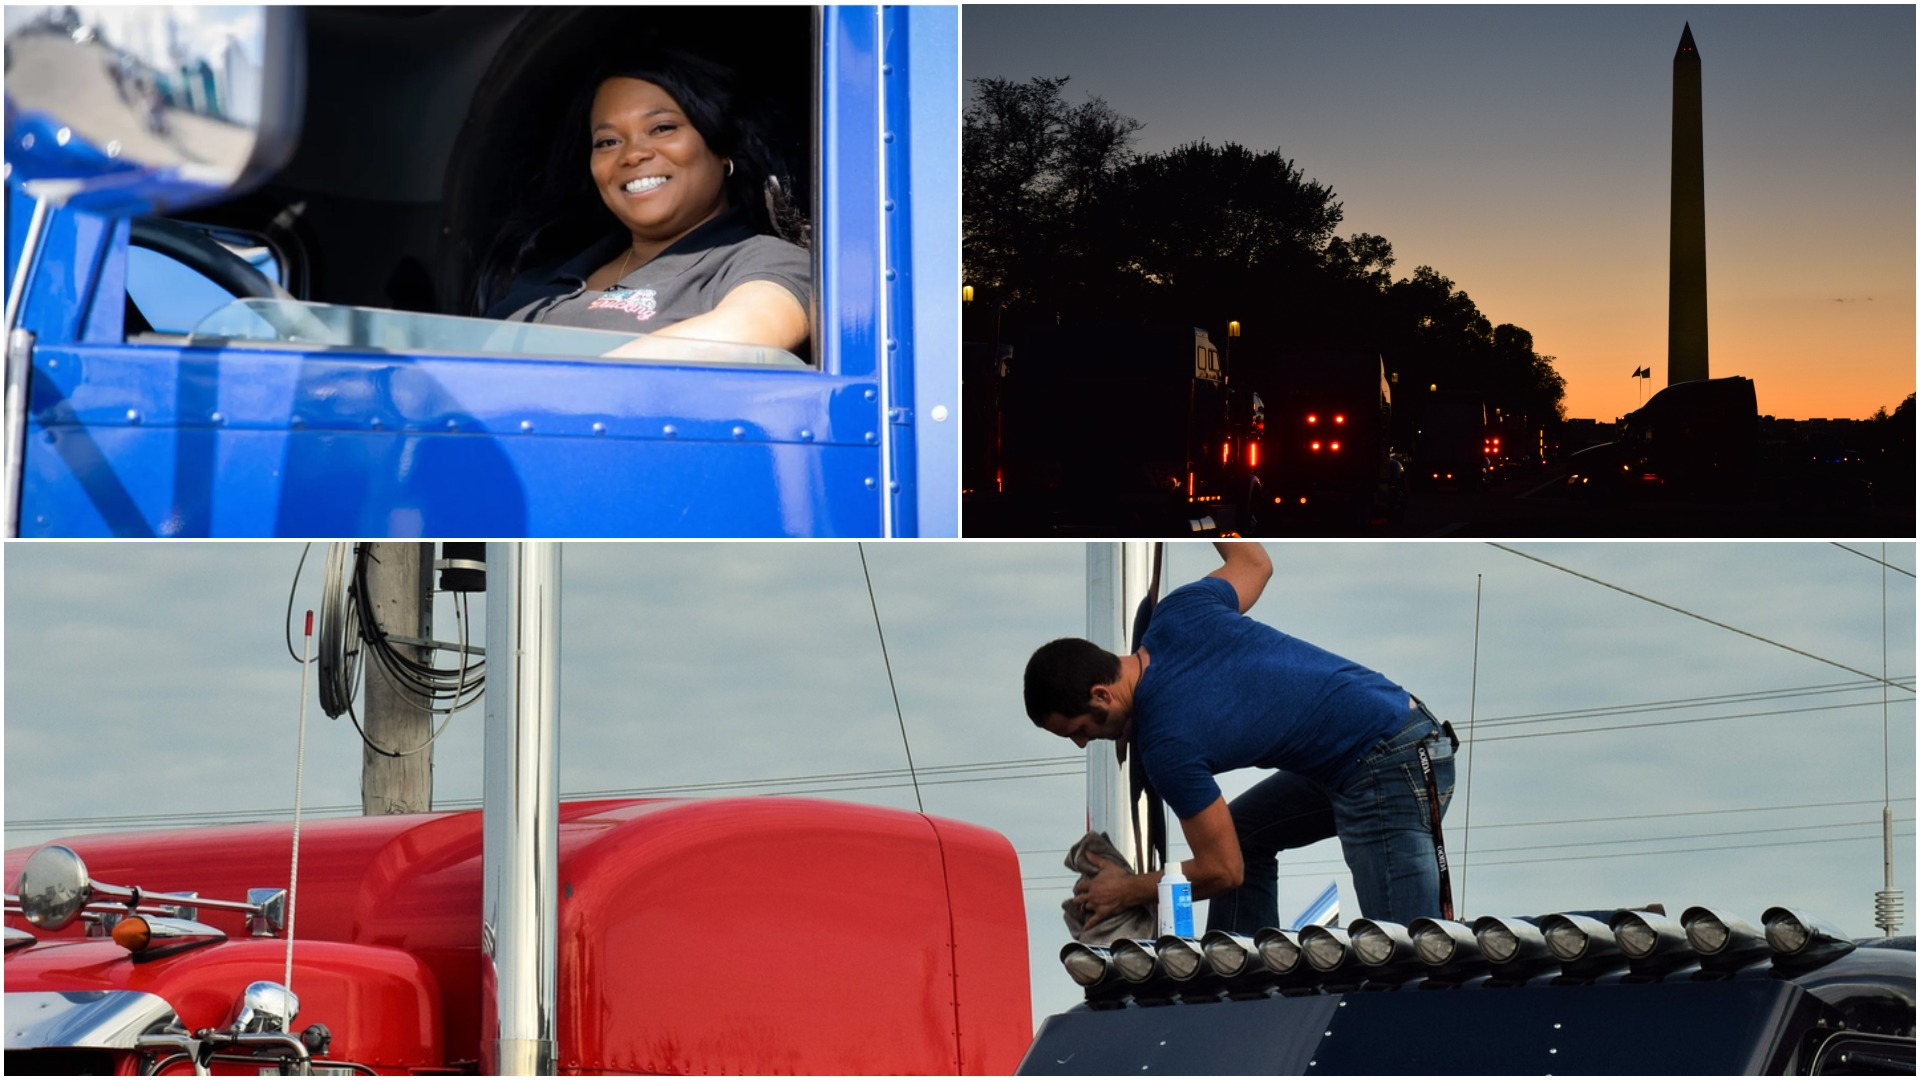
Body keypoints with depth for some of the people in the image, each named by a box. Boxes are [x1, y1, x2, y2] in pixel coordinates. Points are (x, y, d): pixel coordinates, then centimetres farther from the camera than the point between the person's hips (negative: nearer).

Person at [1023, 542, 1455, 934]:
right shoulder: (1178, 612, -2)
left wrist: (1129, 891, 7)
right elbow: (1255, 562, 20)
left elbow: (1222, 871, -8)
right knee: (1244, 833, 19)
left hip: (1393, 772, -10)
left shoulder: (1165, 743, -19)